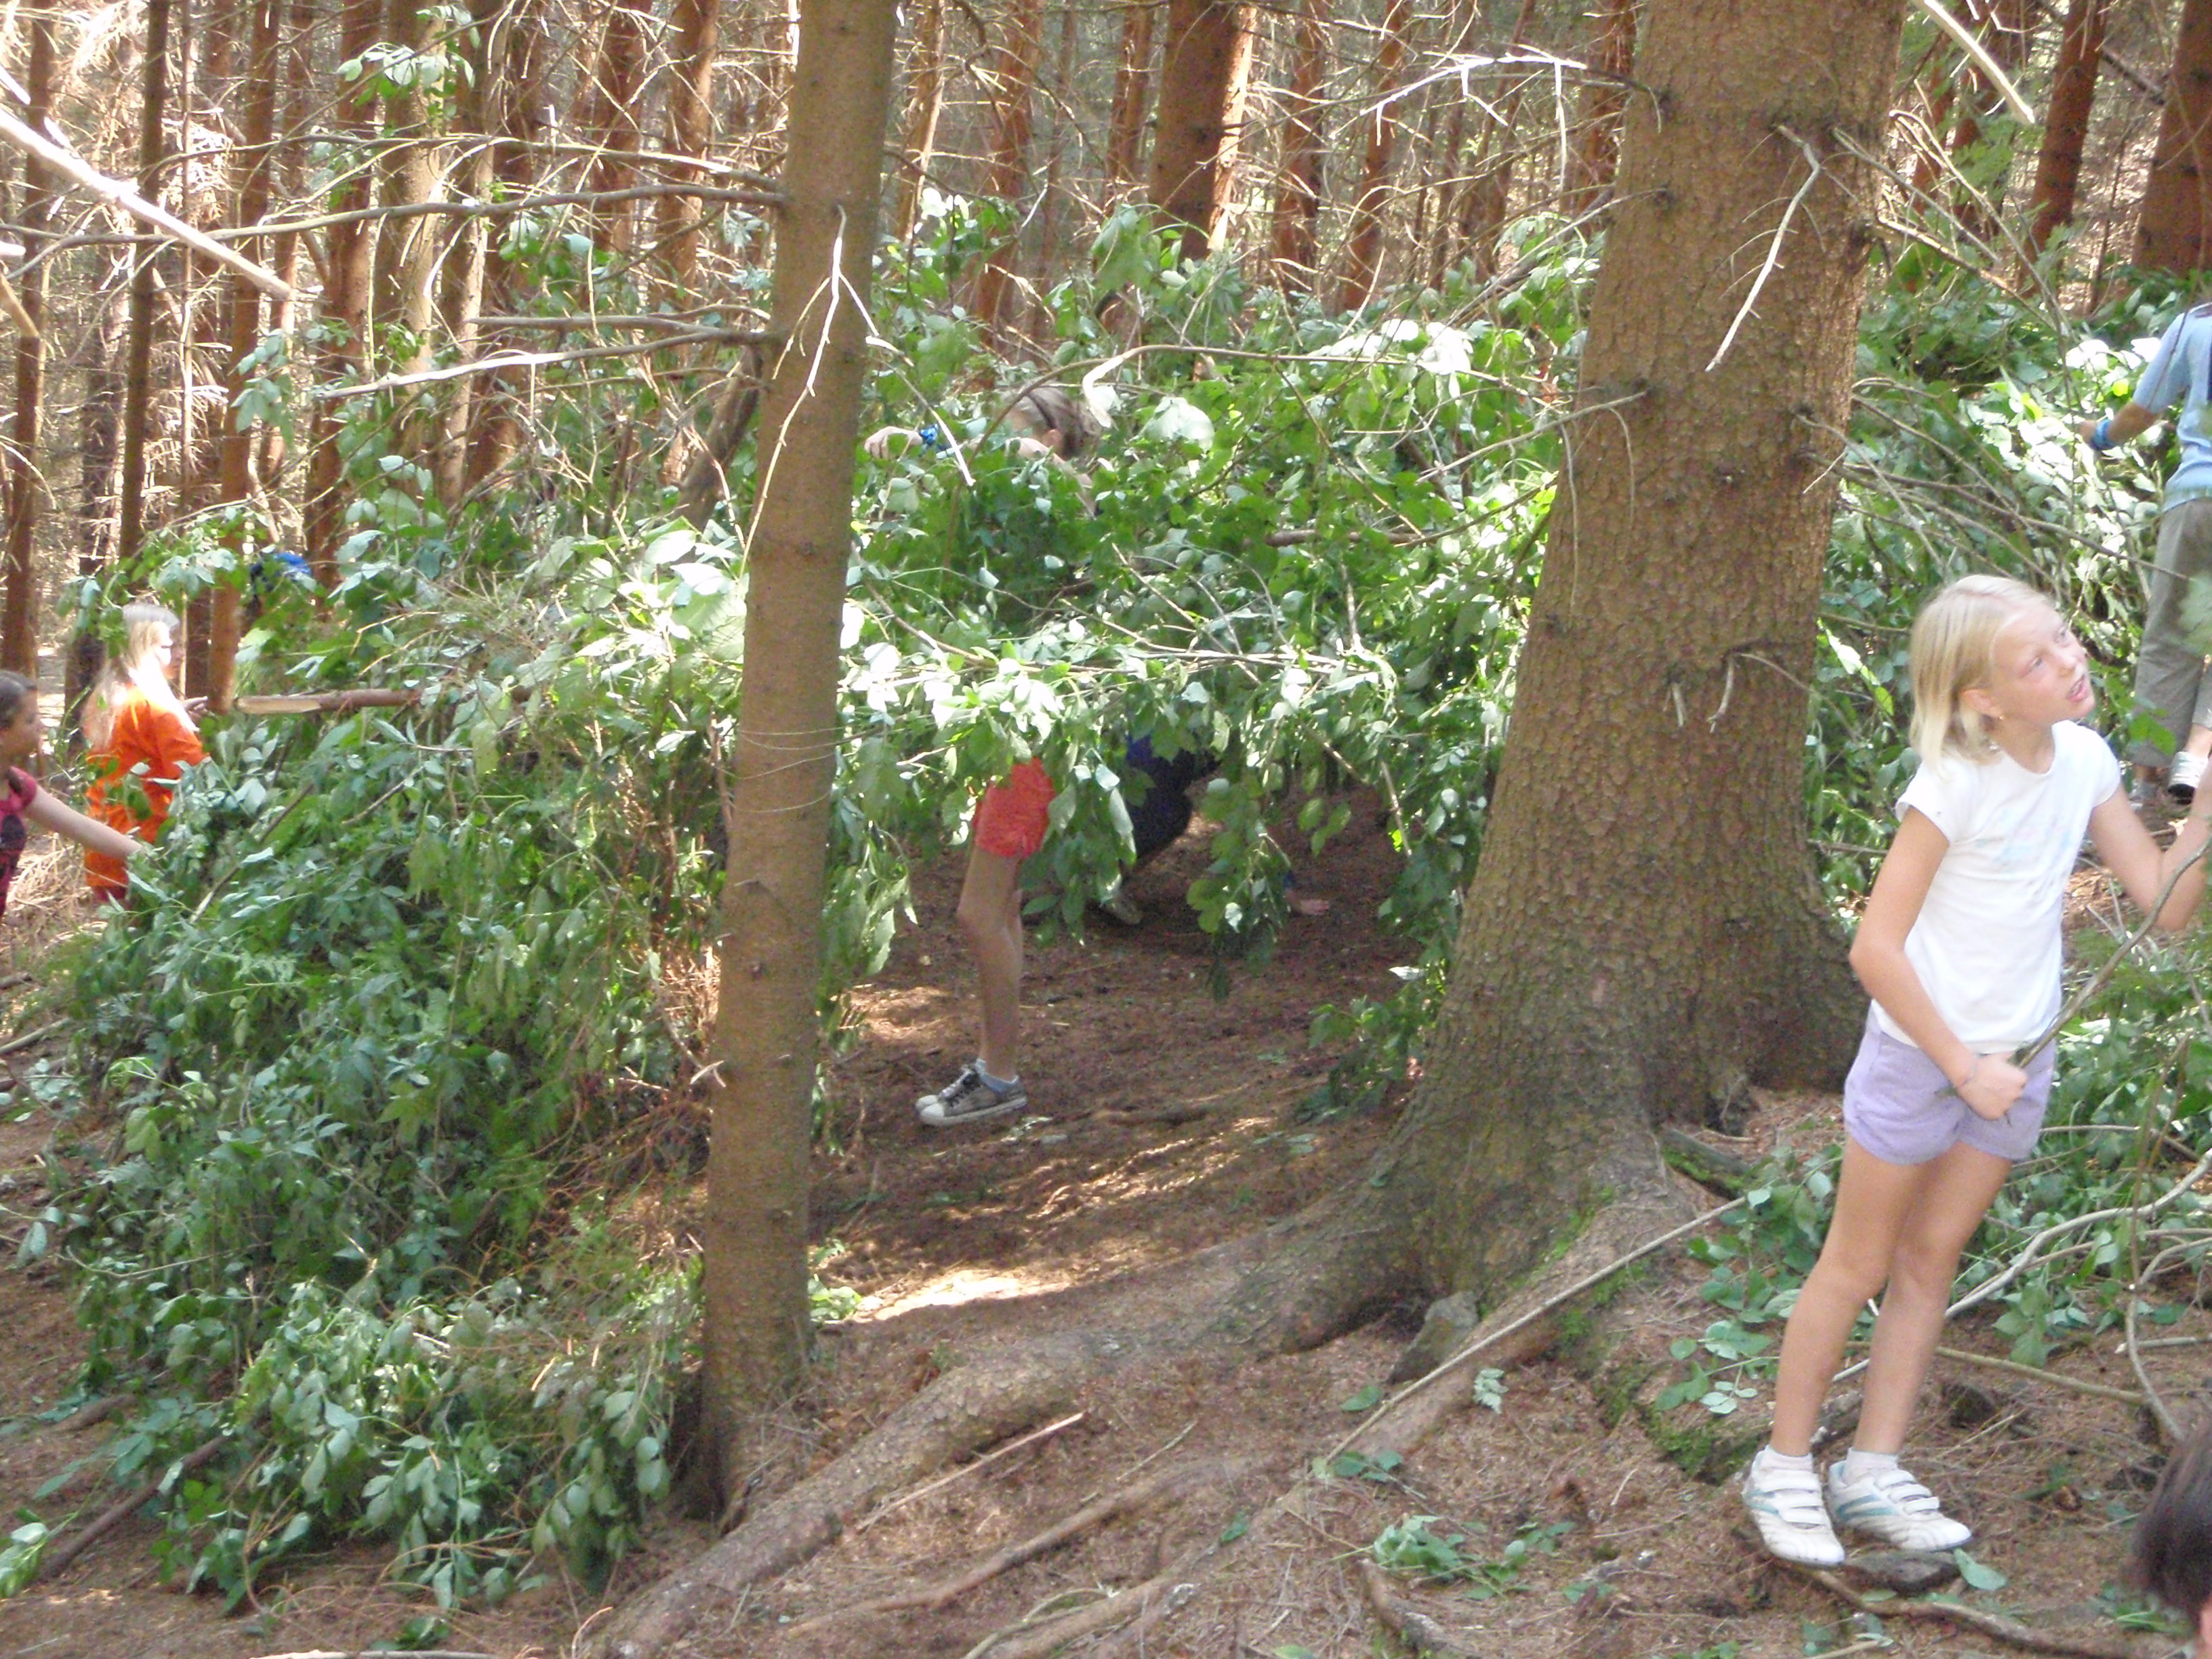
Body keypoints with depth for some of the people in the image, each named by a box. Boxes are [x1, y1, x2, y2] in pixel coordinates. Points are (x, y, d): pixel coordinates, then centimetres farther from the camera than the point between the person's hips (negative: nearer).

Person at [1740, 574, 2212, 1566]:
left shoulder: (2083, 763, -4)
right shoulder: (1954, 784, -22)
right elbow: (1876, 947, -21)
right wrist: (1962, 1065, -17)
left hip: (2015, 1059, 6)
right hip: (1919, 1051, -6)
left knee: (1931, 1261, 13)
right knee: (1857, 1264, 5)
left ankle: (1872, 1472, 22)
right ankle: (1784, 1466, 19)